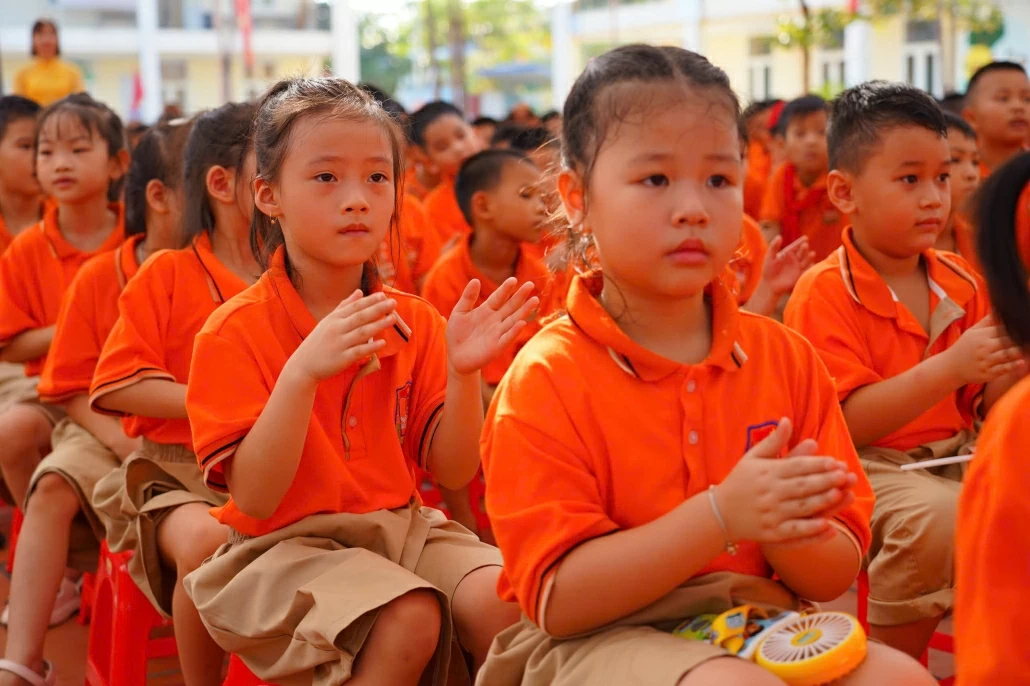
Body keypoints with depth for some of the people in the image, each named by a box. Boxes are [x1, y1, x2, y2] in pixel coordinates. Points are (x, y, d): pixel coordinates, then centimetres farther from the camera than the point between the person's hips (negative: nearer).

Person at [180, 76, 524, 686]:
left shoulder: (415, 323, 4)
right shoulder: (236, 331, -9)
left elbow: (453, 471, 1)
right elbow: (254, 500, -17)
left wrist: (463, 373, -17)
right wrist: (302, 374, -29)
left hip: (405, 527, 4)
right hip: (286, 544, -4)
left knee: (499, 600, -22)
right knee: (408, 618, -29)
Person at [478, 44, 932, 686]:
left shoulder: (786, 358, 5)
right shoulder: (547, 377, -8)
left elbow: (836, 577, 8)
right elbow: (557, 601, -14)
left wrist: (788, 530, -17)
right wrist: (719, 517, -23)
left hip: (760, 626, 5)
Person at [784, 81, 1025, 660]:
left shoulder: (963, 282, 9)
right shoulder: (825, 293, -10)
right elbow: (846, 422, -19)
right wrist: (950, 366, -26)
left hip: (956, 457, 6)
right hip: (863, 467, -6)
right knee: (944, 518, -33)